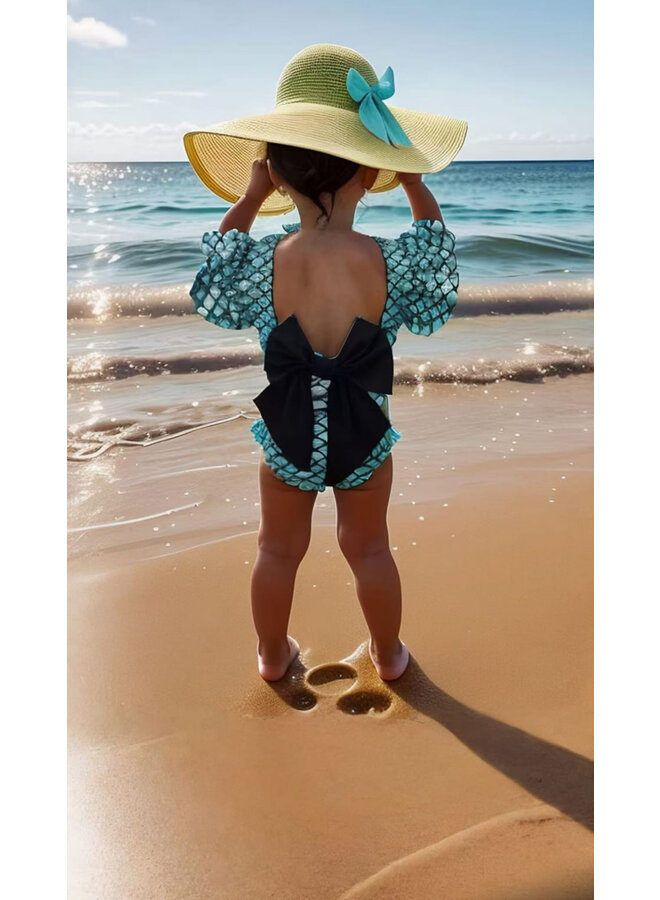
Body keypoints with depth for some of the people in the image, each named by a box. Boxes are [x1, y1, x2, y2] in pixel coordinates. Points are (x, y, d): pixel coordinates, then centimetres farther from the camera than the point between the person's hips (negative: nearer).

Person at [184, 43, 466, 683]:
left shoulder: (262, 264, -22)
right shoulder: (390, 263, -23)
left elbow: (215, 263, 3)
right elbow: (436, 246, 2)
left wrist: (251, 196, 5)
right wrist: (411, 178, 8)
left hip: (285, 435, 0)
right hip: (366, 436, 0)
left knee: (278, 549, 22)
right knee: (369, 548, 21)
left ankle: (273, 656, 44)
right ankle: (388, 655, 42)